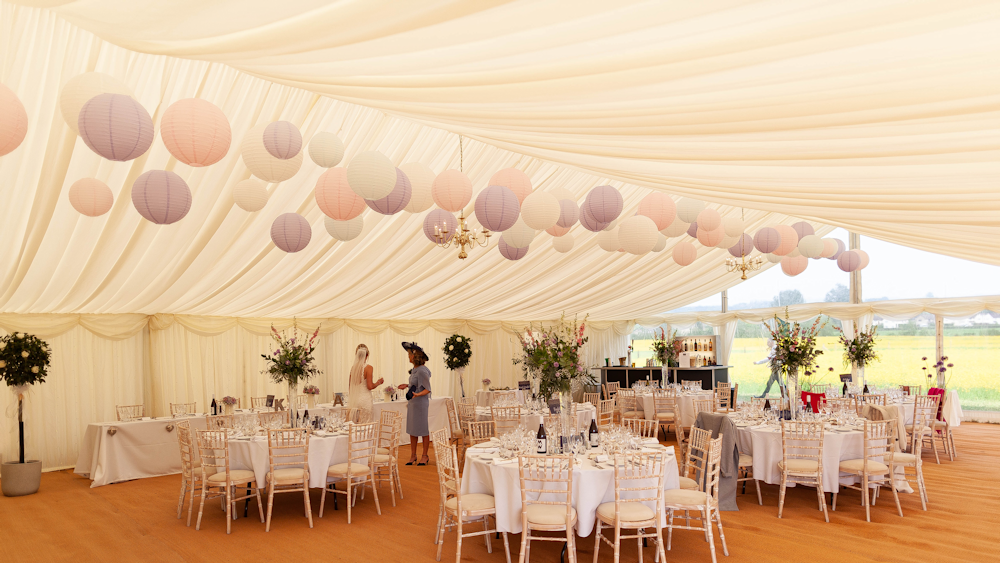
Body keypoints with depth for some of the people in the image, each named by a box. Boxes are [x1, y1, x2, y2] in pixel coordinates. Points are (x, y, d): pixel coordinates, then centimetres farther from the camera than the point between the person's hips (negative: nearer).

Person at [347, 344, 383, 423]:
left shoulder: (353, 368, 4)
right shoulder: (368, 368, -11)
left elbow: (350, 388, 11)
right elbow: (370, 386, -13)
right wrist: (378, 382, 4)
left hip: (353, 399, 5)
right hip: (364, 399, -5)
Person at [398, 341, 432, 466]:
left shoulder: (422, 371, -18)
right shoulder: (414, 370, 10)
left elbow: (427, 389, -18)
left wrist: (417, 394, -32)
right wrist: (407, 385, 25)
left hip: (421, 403, -9)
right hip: (412, 403, 9)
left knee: (423, 429, 2)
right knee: (412, 429, 12)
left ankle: (425, 456, 13)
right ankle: (413, 455, 21)